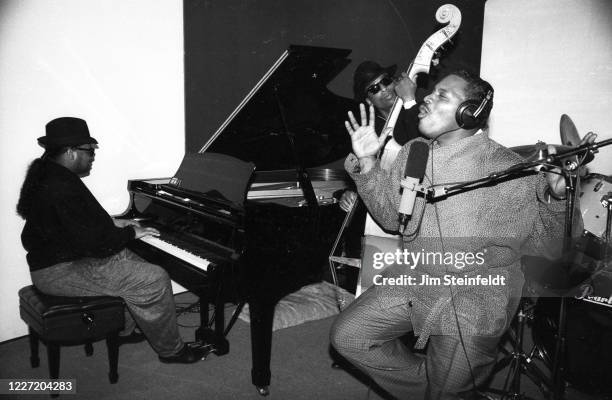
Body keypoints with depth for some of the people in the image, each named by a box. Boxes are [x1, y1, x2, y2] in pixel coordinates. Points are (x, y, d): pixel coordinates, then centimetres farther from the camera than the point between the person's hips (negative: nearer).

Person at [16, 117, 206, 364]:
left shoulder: (46, 174, 9)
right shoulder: (62, 189, -26)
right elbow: (96, 243, -26)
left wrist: (112, 223, 10)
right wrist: (131, 232, -11)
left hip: (53, 257, 11)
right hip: (60, 272, -11)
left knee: (130, 259, 23)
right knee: (153, 280, -14)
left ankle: (123, 330, 31)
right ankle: (170, 350, 3)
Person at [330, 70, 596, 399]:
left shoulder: (509, 169, -12)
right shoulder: (413, 152, 4)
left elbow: (543, 247, -9)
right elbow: (391, 217, 12)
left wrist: (556, 196, -26)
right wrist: (367, 164, 1)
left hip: (476, 296, -5)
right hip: (412, 279, 5)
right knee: (346, 336, 1)